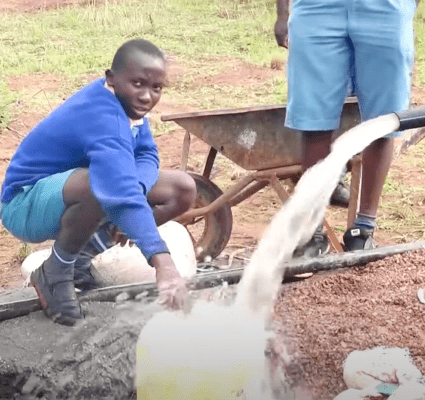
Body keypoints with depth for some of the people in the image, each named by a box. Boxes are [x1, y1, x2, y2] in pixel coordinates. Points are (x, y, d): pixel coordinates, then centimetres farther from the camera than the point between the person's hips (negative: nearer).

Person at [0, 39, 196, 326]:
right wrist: (163, 263, -59)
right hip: (28, 206, -9)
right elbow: (122, 193, -48)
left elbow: (147, 156, -1)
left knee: (184, 189, -2)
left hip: (69, 194, 9)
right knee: (103, 186, -42)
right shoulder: (103, 119, -34)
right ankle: (55, 273, -13)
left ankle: (82, 253, 7)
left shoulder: (126, 99, -7)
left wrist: (133, 192, -26)